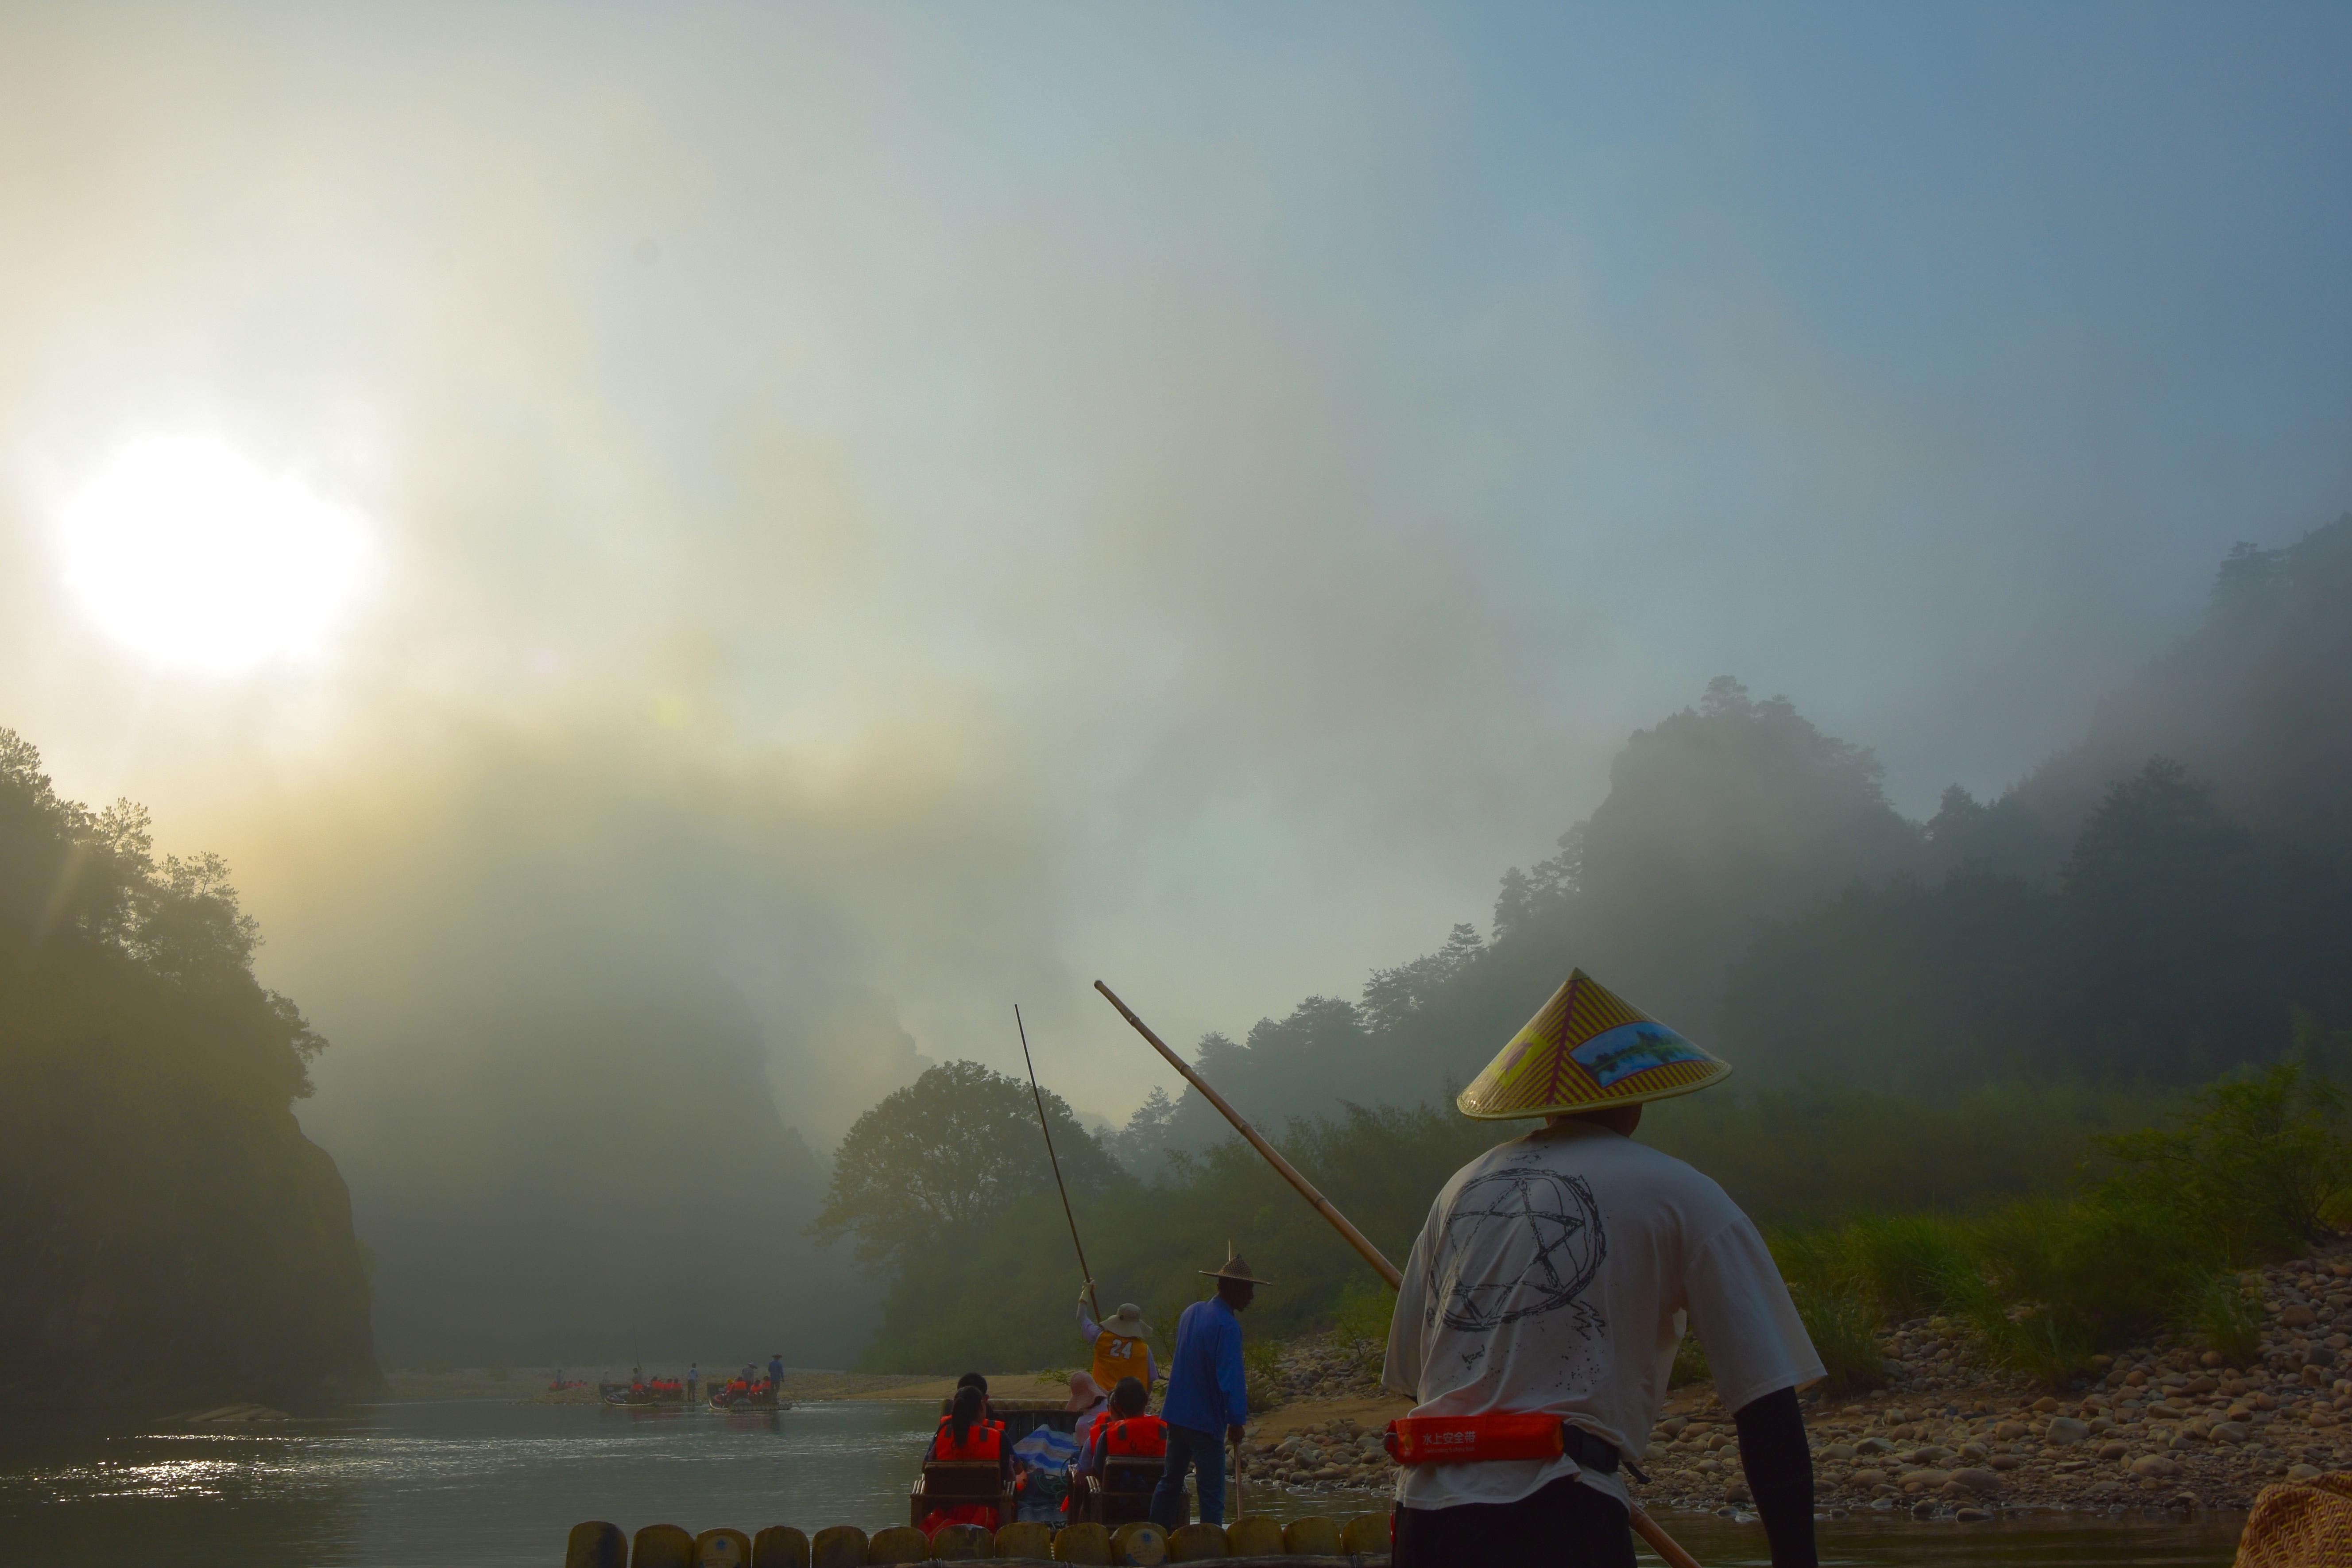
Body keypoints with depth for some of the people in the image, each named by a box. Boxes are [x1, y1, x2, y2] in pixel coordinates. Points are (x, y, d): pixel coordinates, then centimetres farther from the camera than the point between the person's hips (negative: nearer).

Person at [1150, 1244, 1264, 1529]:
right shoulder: (1227, 1325, -18)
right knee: (1212, 1490, -2)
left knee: (1170, 1481, 17)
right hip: (1206, 1419, -8)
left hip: (1176, 1412, 8)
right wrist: (1236, 1420, -16)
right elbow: (1230, 1377, -23)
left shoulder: (1191, 1312, 10)